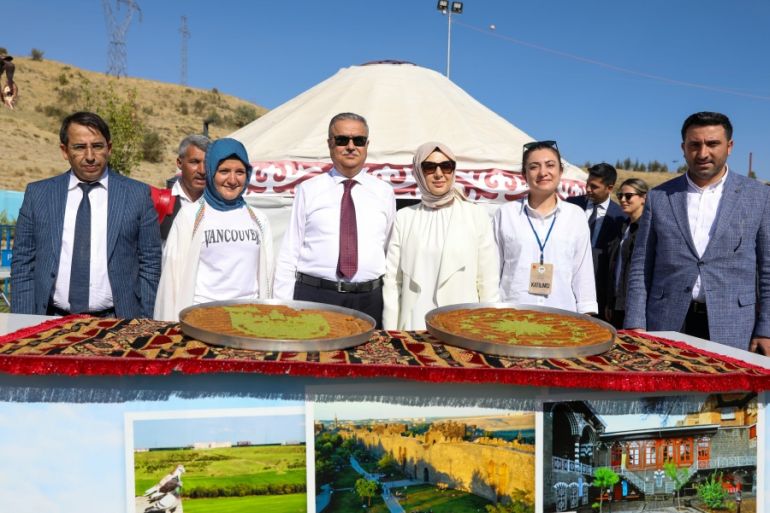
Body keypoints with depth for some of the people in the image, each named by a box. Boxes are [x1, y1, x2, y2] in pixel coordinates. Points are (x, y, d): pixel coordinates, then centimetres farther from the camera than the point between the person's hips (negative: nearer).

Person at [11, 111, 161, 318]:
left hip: (117, 323, -1)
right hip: (52, 323, 2)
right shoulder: (37, 194, 8)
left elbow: (149, 265, 2)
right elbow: (23, 265, 9)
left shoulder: (138, 194, 2)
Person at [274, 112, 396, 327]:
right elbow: (290, 251, 3)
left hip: (369, 300, 2)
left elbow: (391, 251, 11)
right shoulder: (308, 190, 4)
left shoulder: (384, 193, 9)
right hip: (313, 295, -1)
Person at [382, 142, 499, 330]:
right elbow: (392, 280, 2)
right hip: (413, 328, 1)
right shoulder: (404, 217, 3)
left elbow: (488, 281, 0)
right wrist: (391, 335, -1)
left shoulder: (477, 215, -1)